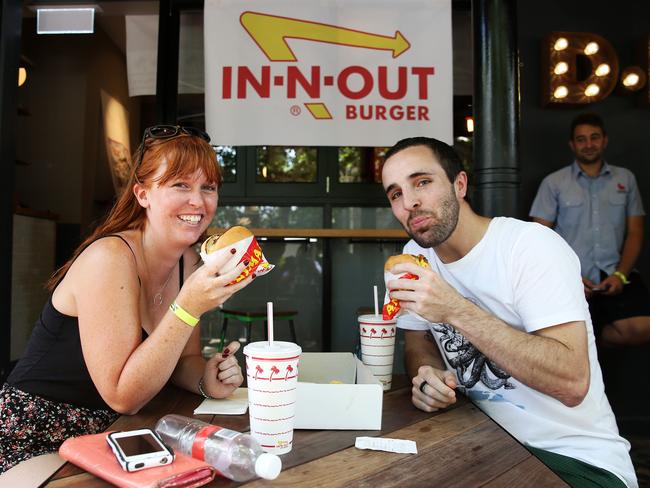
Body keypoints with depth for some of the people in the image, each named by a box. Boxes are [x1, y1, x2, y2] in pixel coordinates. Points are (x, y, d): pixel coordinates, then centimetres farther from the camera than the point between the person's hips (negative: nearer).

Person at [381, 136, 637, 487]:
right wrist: (428, 373, -14)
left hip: (577, 455, -5)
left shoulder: (533, 245, -19)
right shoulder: (416, 254, 1)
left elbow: (572, 383, -26)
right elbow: (417, 338, 10)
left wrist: (456, 310, -32)